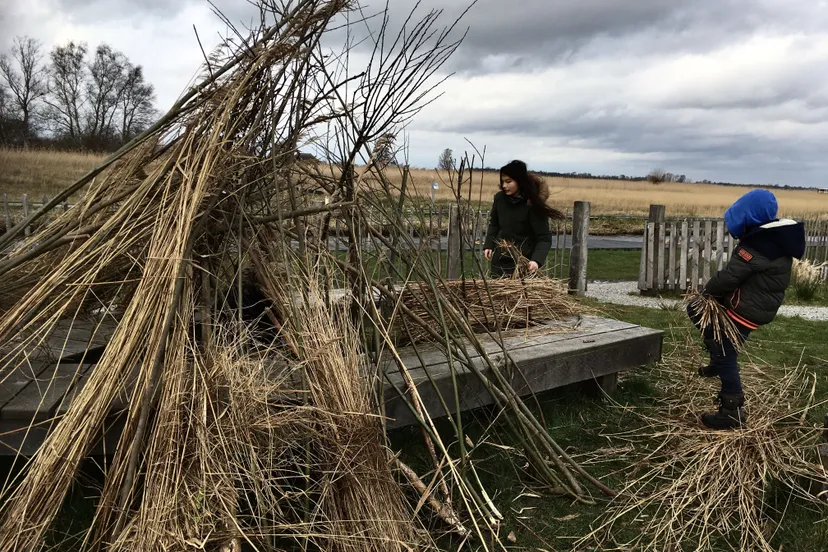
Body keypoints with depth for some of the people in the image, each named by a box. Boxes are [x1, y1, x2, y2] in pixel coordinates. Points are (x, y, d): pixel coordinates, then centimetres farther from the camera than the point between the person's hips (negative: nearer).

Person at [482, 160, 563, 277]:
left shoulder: (533, 205, -16)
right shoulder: (500, 198, -2)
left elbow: (544, 238, -16)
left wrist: (537, 260, -31)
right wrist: (488, 245, 4)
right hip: (500, 262, 5)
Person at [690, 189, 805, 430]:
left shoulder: (758, 244, -26)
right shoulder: (775, 236, 7)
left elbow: (730, 276, -25)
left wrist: (707, 289, -5)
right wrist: (712, 291, 10)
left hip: (746, 310, -10)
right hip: (756, 304, 10)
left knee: (725, 356, -2)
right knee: (695, 309, 20)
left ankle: (733, 412, 7)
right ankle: (719, 361, 29)